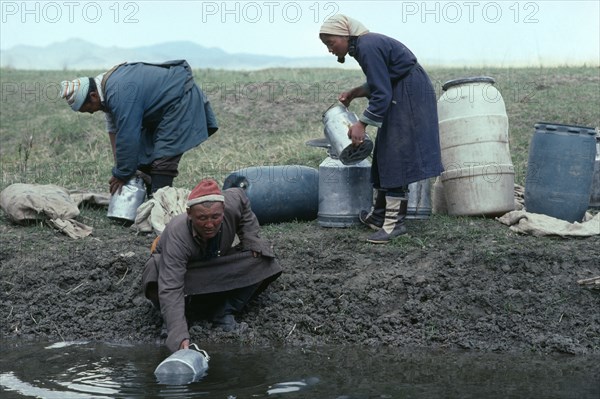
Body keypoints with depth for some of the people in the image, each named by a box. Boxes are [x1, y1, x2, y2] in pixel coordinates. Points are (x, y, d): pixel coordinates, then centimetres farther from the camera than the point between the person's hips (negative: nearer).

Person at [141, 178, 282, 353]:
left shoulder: (233, 201, -29)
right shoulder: (176, 236, -41)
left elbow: (241, 196, 0)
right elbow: (171, 290, -47)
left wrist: (251, 241, -8)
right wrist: (180, 337, -59)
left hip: (217, 271, 5)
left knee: (260, 259, -17)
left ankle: (224, 311, -16)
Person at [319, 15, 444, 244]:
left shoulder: (368, 47, -21)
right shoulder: (364, 45, 9)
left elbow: (381, 94, -23)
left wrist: (361, 124, -20)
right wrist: (354, 93, 9)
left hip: (409, 96, -10)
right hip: (399, 96, 10)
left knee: (396, 157, -9)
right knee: (384, 156, 13)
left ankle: (395, 222, -7)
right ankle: (379, 215, 20)